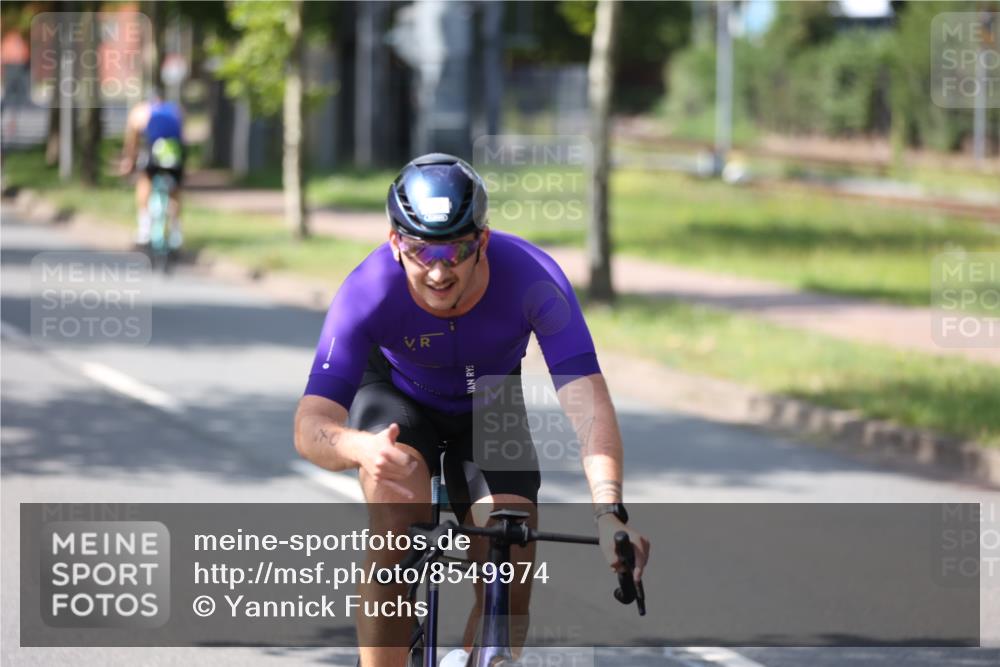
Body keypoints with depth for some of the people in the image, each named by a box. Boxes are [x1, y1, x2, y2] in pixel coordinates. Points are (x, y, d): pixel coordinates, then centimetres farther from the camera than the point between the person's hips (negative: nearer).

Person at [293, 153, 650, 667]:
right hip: (398, 399, -1)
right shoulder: (369, 292, -36)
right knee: (396, 511, -31)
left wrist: (609, 513, -58)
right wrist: (360, 447, -65)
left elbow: (587, 401, -43)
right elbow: (311, 426, -40)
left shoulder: (533, 278, -36)